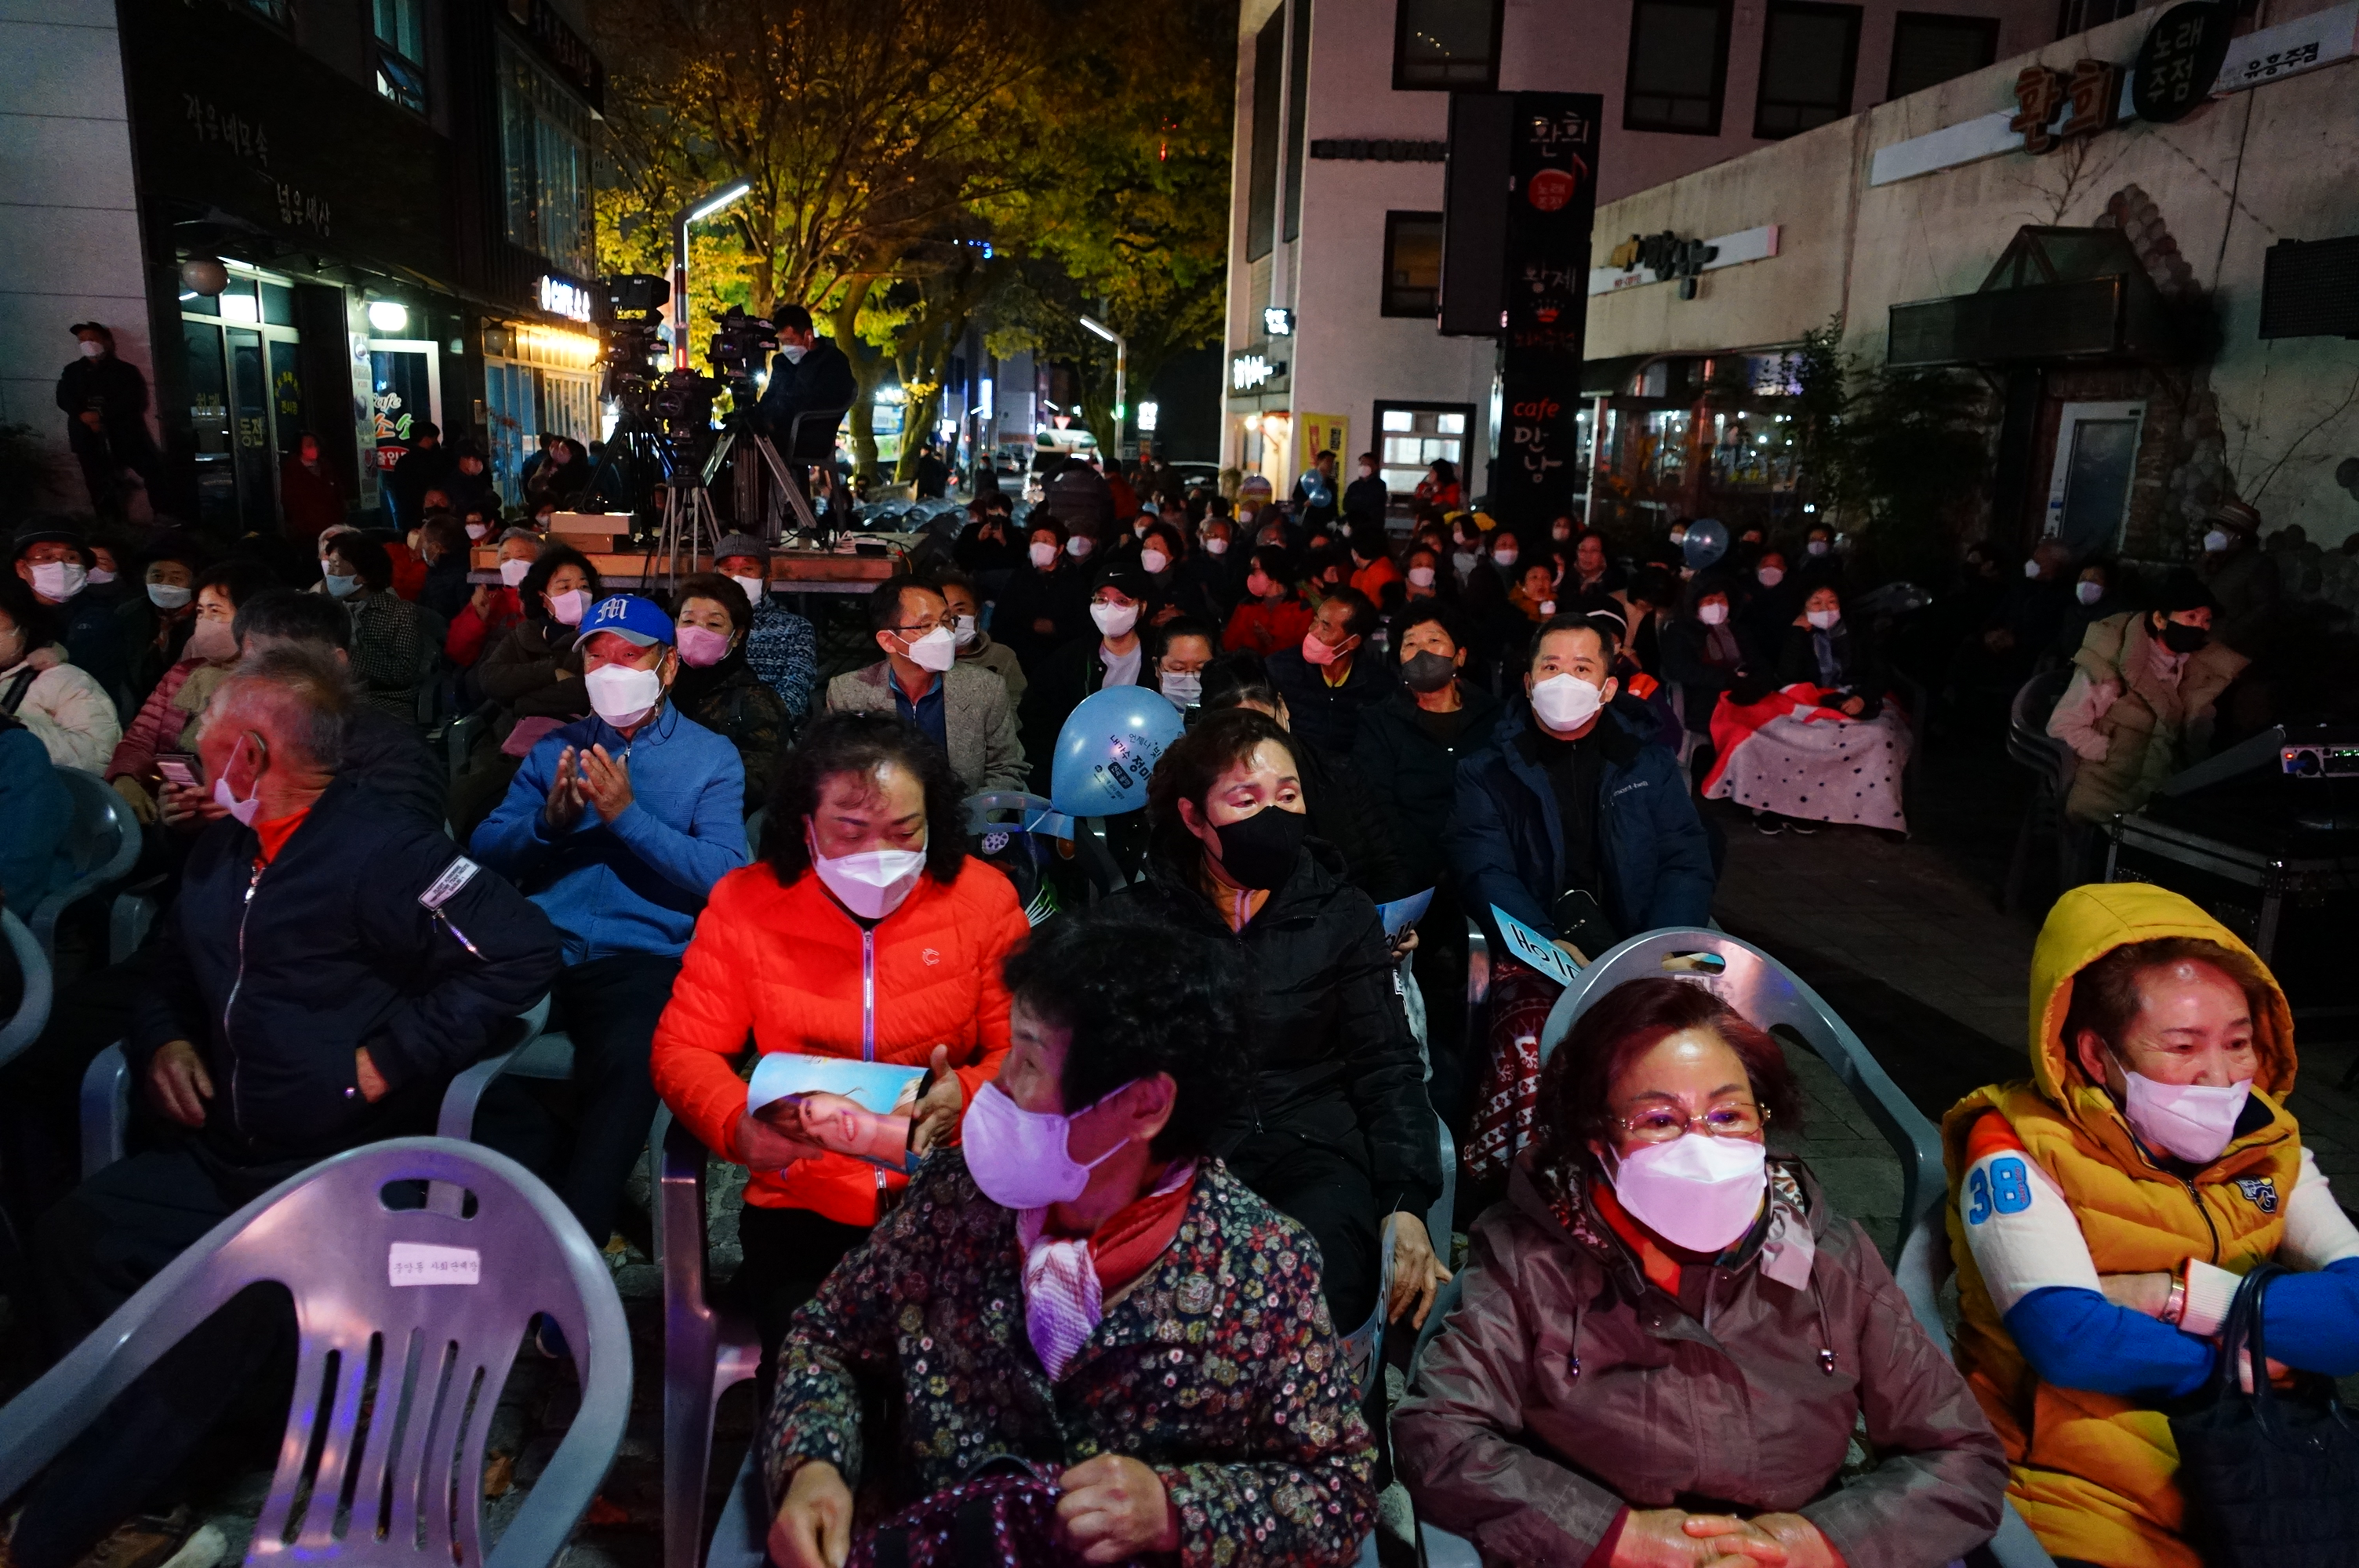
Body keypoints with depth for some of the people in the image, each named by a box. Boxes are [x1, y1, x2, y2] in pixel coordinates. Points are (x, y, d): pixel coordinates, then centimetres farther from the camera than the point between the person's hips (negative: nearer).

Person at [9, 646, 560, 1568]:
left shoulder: (379, 852, -13)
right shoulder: (220, 852, 13)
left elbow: (522, 953, -24)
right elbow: (169, 978, 30)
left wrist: (389, 1058, -20)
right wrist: (163, 1042, 7)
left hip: (347, 1169, -8)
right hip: (220, 1159, 8)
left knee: (240, 1298, -28)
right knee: (75, 1236, -13)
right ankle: (141, 1446, 1)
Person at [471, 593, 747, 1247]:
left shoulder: (711, 758, 9)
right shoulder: (555, 748, 20)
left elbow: (725, 879, -5)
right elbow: (485, 853, 11)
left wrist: (628, 817, -13)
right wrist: (548, 821, -8)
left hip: (642, 958, -3)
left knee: (628, 1063, -34)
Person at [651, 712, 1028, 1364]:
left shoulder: (982, 896, 0)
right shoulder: (744, 903, 1)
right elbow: (684, 1048, 3)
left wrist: (968, 1094, -20)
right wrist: (739, 1127, -18)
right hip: (800, 1206, 0)